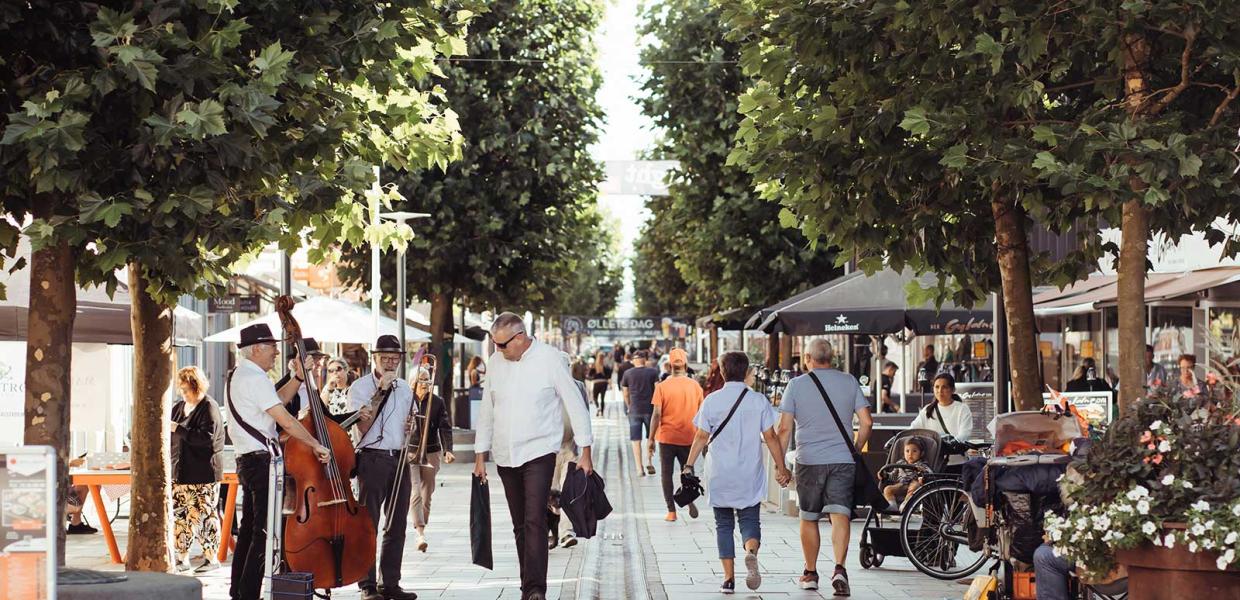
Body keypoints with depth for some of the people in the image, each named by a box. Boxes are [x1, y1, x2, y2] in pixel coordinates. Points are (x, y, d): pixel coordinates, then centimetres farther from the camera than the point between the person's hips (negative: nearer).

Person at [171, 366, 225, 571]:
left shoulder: (209, 408, -9)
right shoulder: (179, 407, 14)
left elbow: (207, 438, -21)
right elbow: (171, 436, 26)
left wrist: (178, 430, -21)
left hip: (203, 473, -7)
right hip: (180, 472, 8)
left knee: (203, 515, -5)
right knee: (178, 515, 5)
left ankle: (211, 558, 4)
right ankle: (182, 557, 13)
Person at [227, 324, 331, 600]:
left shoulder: (237, 375, 16)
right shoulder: (254, 379, -17)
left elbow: (276, 400, 22)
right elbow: (285, 420, -21)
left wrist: (298, 378, 10)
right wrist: (316, 445, -14)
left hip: (247, 461, 11)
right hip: (261, 461, -11)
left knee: (249, 529, 16)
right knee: (264, 533, -10)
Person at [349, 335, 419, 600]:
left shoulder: (405, 389, 16)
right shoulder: (360, 386, -2)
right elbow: (363, 426, -13)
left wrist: (412, 426, 7)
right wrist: (381, 391, -16)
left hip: (399, 459, 6)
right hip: (372, 458, -6)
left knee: (397, 526, 6)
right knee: (368, 524, -7)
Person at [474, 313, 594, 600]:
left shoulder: (549, 358, -6)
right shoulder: (495, 362, 7)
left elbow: (575, 403, -3)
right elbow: (487, 410, 15)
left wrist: (585, 451, -5)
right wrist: (480, 454, 14)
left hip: (539, 452, -5)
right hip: (505, 456, 5)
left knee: (535, 521, -16)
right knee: (520, 525, 9)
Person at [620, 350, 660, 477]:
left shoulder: (627, 374, 2)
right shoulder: (653, 372, -2)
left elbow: (625, 394, 8)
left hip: (634, 410, 0)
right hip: (650, 409, 0)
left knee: (636, 440, 4)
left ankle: (640, 469, 2)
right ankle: (650, 464, 8)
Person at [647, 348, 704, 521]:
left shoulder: (662, 386, -8)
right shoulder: (695, 386, -1)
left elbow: (657, 414, -10)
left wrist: (651, 438, -3)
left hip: (667, 437, -2)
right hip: (688, 437, 2)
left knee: (667, 474, 8)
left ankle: (671, 511, 5)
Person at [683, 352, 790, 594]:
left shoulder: (712, 401, -1)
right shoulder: (759, 401, -1)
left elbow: (701, 437, 0)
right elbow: (770, 437, -2)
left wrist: (689, 466, 7)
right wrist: (781, 467, 5)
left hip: (720, 477, 0)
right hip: (751, 476, 0)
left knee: (724, 525, 10)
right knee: (750, 520, 8)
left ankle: (729, 578, 3)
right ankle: (751, 552, -24)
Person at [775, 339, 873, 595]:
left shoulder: (797, 384, 1)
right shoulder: (849, 382, 5)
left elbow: (784, 428, -2)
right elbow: (867, 422, 3)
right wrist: (856, 449, 17)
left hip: (809, 461, -1)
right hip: (843, 460, 1)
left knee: (808, 518, 12)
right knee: (840, 514, -7)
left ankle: (810, 573, 22)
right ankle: (839, 567, -25)